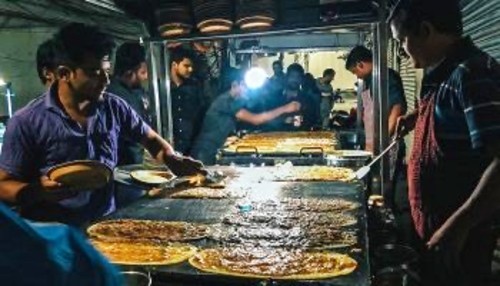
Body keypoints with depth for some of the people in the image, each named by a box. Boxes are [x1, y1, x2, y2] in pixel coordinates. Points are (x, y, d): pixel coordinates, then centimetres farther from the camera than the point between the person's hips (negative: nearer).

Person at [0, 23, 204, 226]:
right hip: (54, 232, -3)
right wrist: (37, 192, -20)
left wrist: (172, 159, -2)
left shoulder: (114, 107, 3)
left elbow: (150, 138, 17)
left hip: (105, 223, 3)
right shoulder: (27, 122, -7)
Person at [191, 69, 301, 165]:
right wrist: (285, 109, -22)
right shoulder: (226, 101, -20)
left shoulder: (232, 100, 12)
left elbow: (251, 119, 12)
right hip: (206, 153, -9)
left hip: (215, 152, 9)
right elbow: (255, 119, -26)